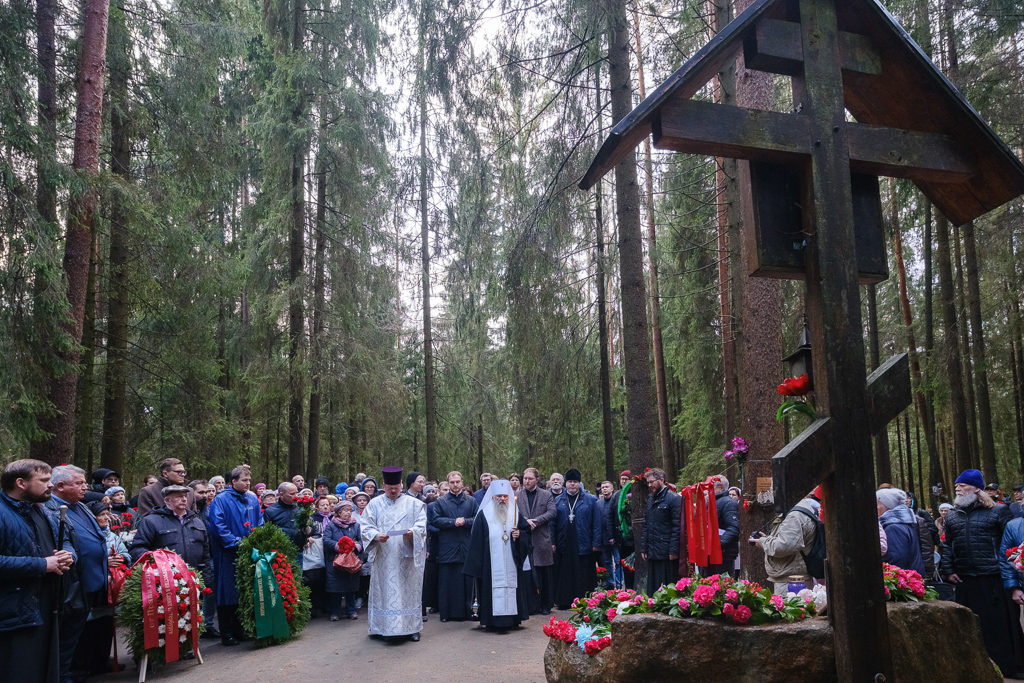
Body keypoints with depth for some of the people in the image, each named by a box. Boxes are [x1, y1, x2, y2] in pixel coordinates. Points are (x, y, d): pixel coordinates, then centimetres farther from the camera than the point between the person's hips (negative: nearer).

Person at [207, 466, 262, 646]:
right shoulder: (221, 500, -5)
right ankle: (226, 635, 7)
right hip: (228, 555, -5)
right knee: (228, 593, -2)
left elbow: (260, 524, 16)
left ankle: (239, 631, 20)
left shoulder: (253, 500, 12)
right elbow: (218, 526, -12)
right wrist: (235, 542, -17)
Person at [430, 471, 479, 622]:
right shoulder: (440, 502, 8)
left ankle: (467, 611, 12)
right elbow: (435, 520, -4)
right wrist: (453, 522, -13)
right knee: (447, 581, 0)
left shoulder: (471, 501, 11)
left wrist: (464, 521, -14)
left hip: (467, 547, 1)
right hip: (447, 547, -1)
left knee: (467, 580, 3)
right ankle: (447, 613, 7)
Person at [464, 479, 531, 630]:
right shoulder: (483, 515, 1)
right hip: (491, 564, -3)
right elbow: (477, 541, 0)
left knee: (511, 586, 2)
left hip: (511, 562, 3)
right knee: (492, 588, -6)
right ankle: (492, 622, 1)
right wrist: (477, 564, -5)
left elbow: (527, 531, 14)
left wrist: (519, 535, -8)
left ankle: (512, 620, 13)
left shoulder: (515, 513, 10)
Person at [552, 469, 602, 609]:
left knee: (584, 575, -1)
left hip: (583, 545, -2)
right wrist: (552, 542, 0)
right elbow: (553, 523, 8)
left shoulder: (590, 500, 6)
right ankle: (565, 601, 12)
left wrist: (596, 543, -5)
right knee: (565, 575, 4)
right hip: (564, 545, 2)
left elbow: (596, 523, 2)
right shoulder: (558, 501, 12)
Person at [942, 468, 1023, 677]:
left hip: (994, 579, -5)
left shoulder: (997, 512, -3)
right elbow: (948, 546, 16)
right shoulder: (952, 516, 12)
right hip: (965, 580, 5)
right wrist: (948, 571, 8)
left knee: (1000, 624, 3)